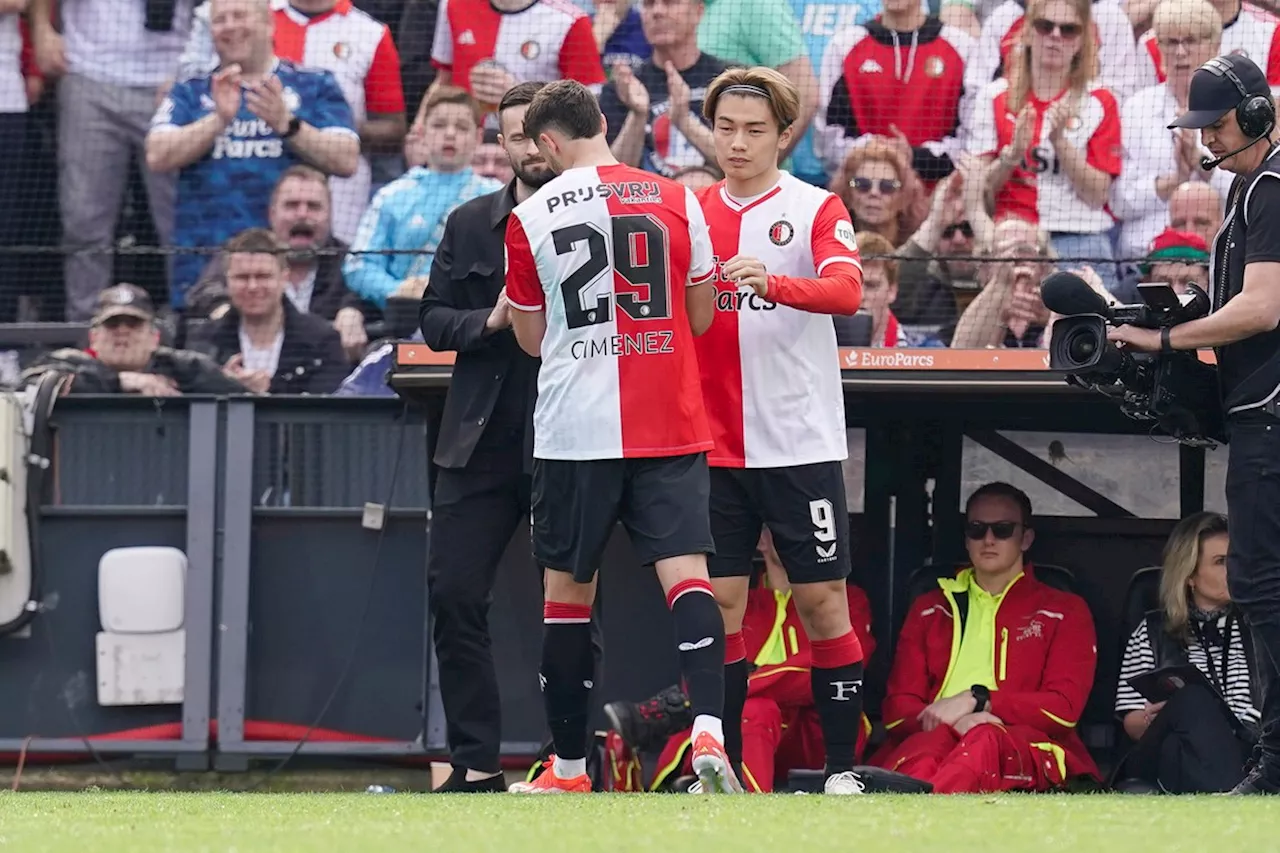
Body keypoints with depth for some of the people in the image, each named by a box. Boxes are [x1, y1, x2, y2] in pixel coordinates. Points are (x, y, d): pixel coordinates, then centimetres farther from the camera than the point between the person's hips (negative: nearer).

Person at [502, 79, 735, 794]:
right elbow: (702, 316, 10)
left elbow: (533, 338, 8)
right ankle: (710, 731, -25)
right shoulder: (675, 200, 2)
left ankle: (570, 766, 16)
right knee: (686, 572, -4)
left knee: (569, 588, 10)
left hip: (574, 432, -1)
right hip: (670, 427, 1)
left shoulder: (530, 219, -1)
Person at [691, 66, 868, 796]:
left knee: (823, 601, -2)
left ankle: (842, 767, 4)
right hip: (716, 447, 3)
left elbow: (847, 291, -20)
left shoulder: (816, 208, -3)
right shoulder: (696, 211, 9)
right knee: (721, 605, 3)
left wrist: (772, 282, -37)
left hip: (799, 443, -3)